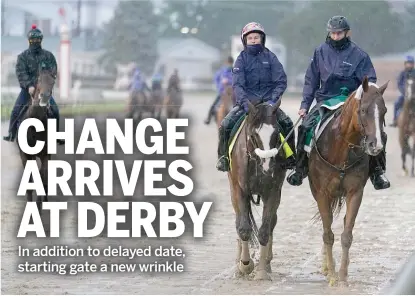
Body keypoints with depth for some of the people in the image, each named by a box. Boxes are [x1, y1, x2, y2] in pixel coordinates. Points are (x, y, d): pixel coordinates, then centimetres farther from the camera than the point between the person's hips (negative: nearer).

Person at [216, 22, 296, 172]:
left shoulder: (270, 57, 3)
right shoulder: (242, 59, 2)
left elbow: (281, 81, -2)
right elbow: (237, 84, -8)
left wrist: (273, 99, -17)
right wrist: (244, 101, -24)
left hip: (268, 101, 0)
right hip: (247, 101, 0)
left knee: (286, 123, -22)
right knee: (226, 124, -20)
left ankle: (290, 159, -7)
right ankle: (223, 157, -1)